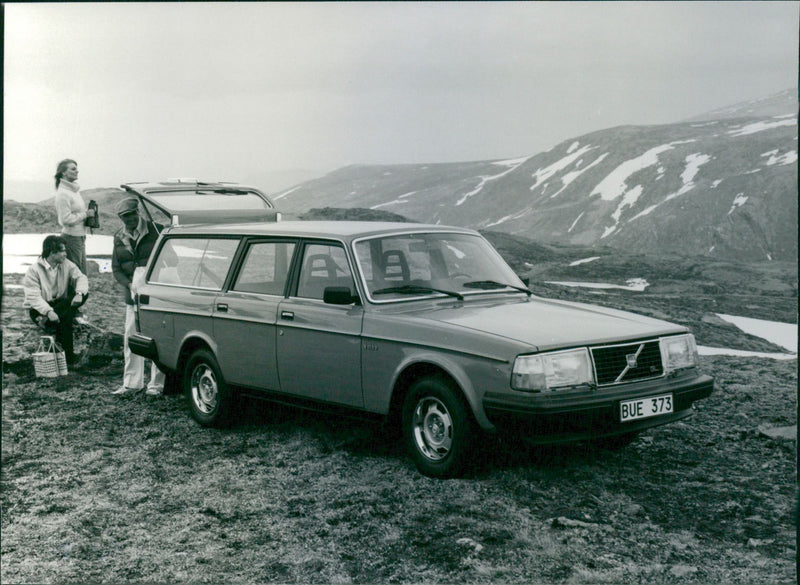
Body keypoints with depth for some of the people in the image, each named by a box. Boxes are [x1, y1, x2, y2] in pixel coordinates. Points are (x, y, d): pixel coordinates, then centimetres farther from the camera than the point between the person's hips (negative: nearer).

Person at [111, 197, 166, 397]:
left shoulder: (156, 230, -3)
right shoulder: (119, 238, 11)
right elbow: (116, 268, 11)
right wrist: (130, 284, -7)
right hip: (132, 295, 4)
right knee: (131, 338, 5)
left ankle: (157, 383, 6)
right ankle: (131, 383, 14)